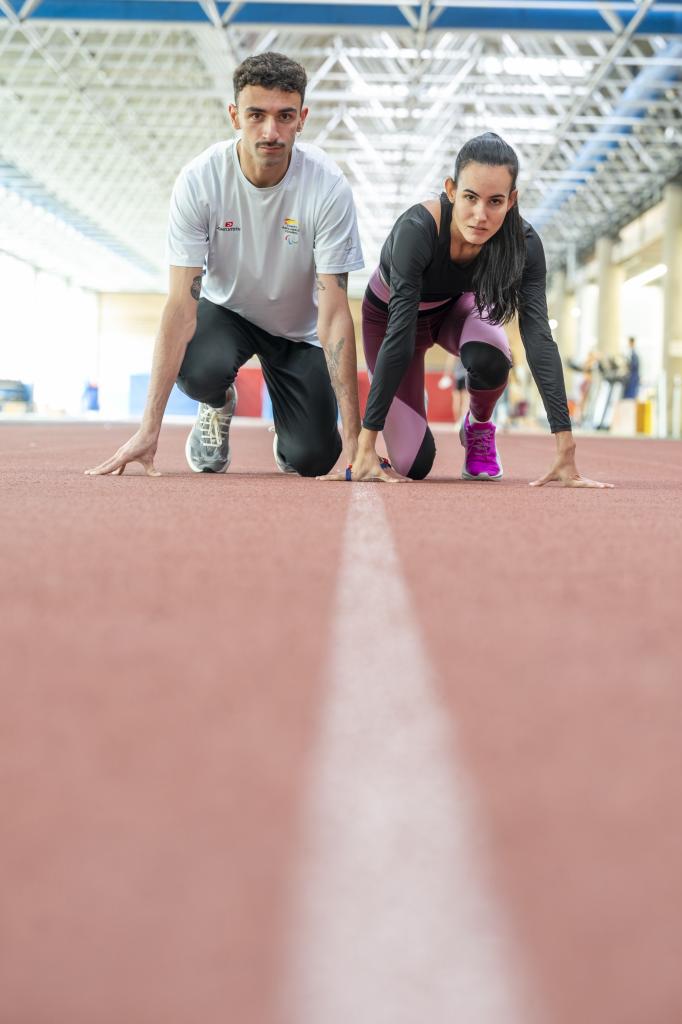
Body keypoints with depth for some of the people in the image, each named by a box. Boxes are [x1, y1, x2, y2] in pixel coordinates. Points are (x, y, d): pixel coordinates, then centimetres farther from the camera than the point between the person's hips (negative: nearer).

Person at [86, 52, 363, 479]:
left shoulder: (329, 187, -27)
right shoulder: (199, 182, -26)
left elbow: (334, 314, -27)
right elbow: (182, 305, -28)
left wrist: (353, 435, -32)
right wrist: (149, 430, -35)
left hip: (300, 328, 0)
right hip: (226, 309, 0)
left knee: (312, 459, -15)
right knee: (198, 371, -34)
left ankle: (289, 433, 24)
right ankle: (219, 406, 5)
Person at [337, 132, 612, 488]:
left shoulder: (523, 243, -29)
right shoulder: (417, 228, -39)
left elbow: (539, 338, -34)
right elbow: (398, 337, -40)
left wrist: (566, 452, -41)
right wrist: (366, 447, -42)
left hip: (455, 306, 2)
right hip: (390, 313, -2)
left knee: (489, 356, -34)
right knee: (414, 465, -10)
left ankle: (479, 426, 1)